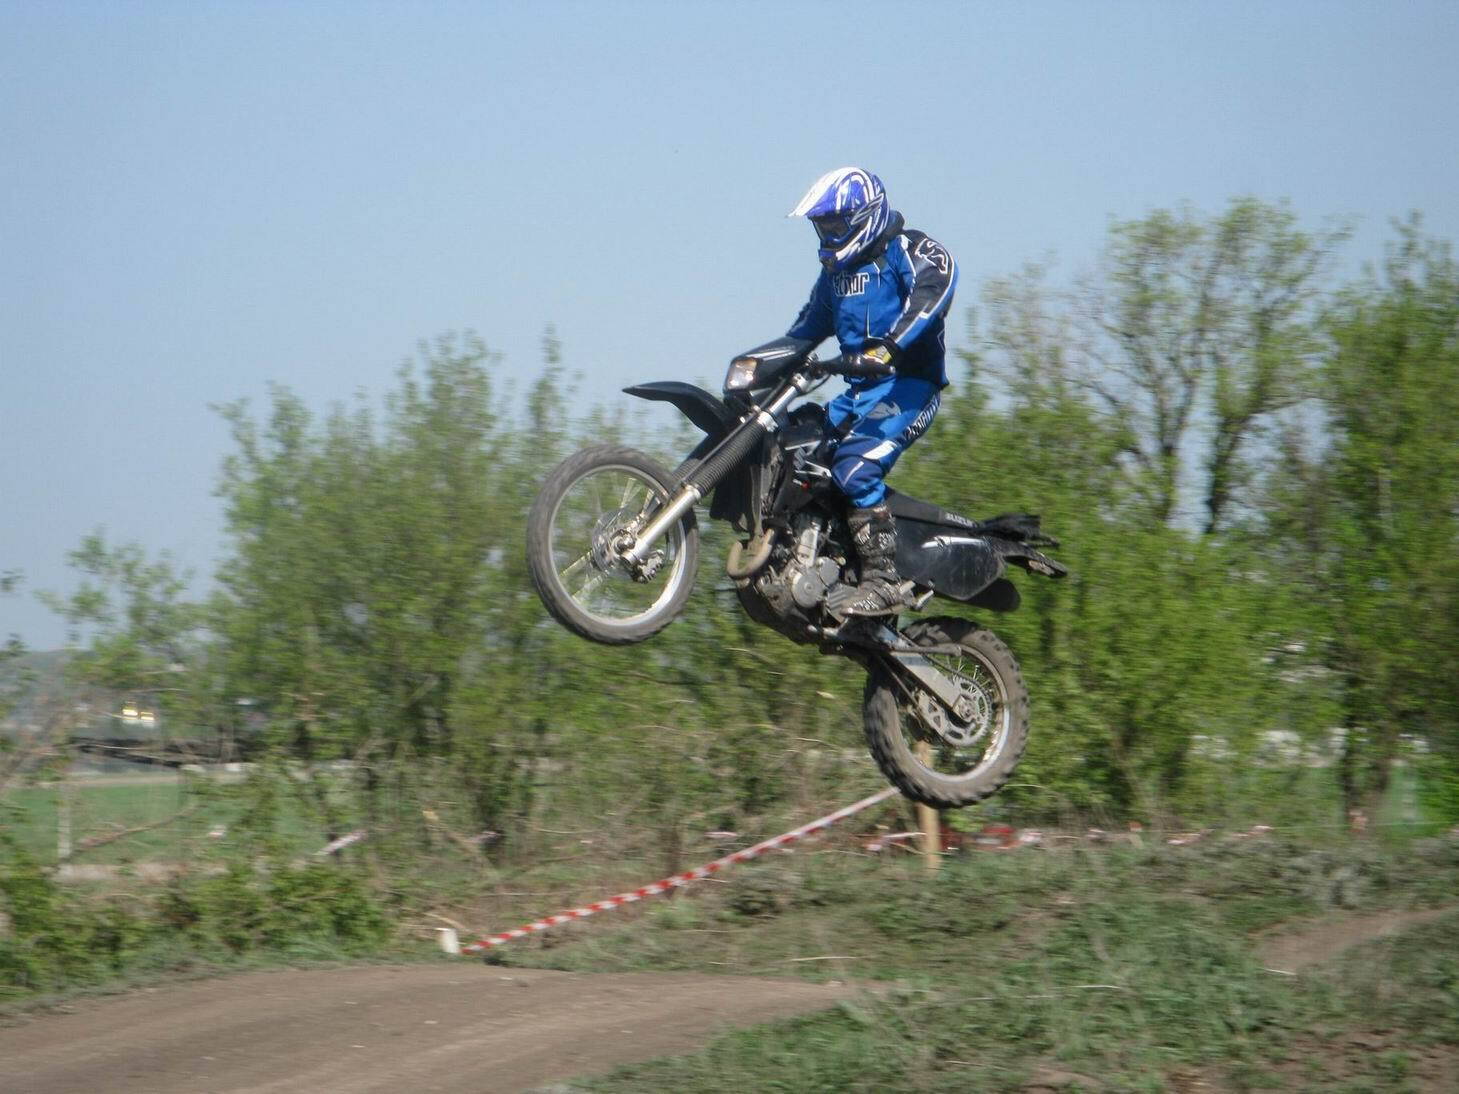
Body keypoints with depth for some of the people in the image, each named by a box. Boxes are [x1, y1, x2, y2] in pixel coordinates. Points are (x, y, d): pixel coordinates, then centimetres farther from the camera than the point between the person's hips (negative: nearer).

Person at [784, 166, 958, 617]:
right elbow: (808, 326, 35)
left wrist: (888, 349, -38)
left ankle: (882, 582, -31)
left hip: (908, 385, -9)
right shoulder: (836, 270, 22)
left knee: (855, 465, -29)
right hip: (860, 392, 9)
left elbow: (935, 285, -26)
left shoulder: (907, 249, -5)